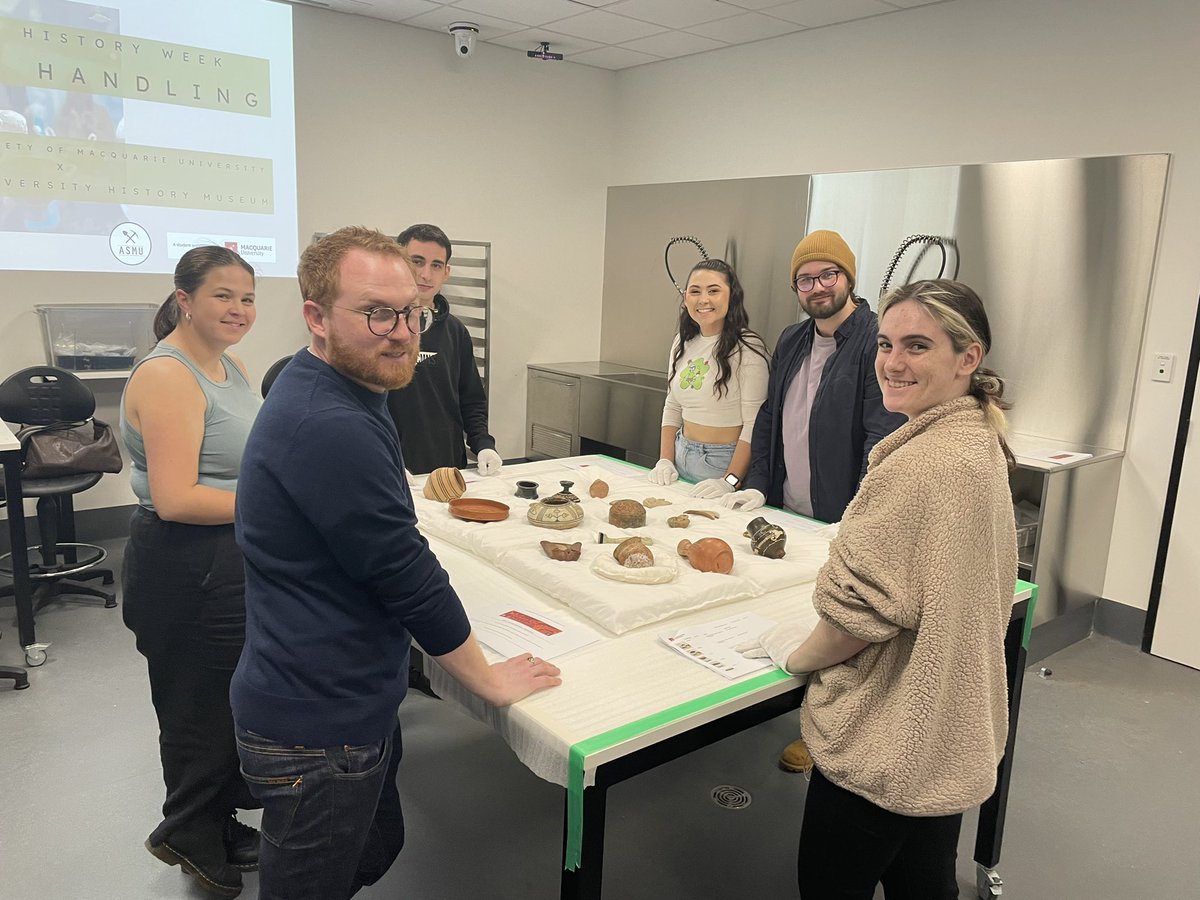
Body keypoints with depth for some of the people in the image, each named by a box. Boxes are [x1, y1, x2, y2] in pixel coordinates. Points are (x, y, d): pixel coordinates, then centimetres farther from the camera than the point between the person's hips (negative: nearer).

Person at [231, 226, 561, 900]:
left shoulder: (314, 392, 5)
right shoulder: (332, 428, -28)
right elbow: (409, 579, -23)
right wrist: (492, 680, -11)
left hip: (348, 704, 9)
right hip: (318, 733, -9)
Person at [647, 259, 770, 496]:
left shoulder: (747, 348, -14)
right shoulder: (682, 342, 6)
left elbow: (754, 424, -17)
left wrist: (729, 481, -23)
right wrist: (665, 461, 3)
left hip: (724, 462, -6)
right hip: (682, 456, 6)